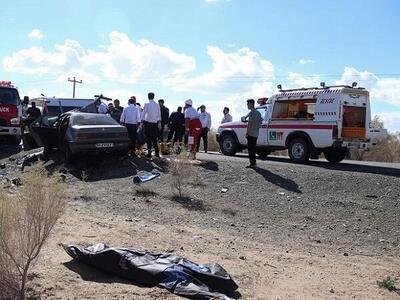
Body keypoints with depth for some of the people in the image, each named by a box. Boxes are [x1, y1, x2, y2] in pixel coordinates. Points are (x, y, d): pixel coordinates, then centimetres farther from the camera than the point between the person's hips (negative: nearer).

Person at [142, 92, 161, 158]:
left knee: (149, 139, 1)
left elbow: (143, 114, -5)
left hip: (148, 123, -4)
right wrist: (159, 123, 19)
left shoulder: (146, 104, -8)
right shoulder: (157, 105, 4)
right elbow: (159, 115, 10)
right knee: (154, 139, 12)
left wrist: (142, 122, 3)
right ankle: (157, 153, 12)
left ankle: (149, 153, 0)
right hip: (155, 123, 4)